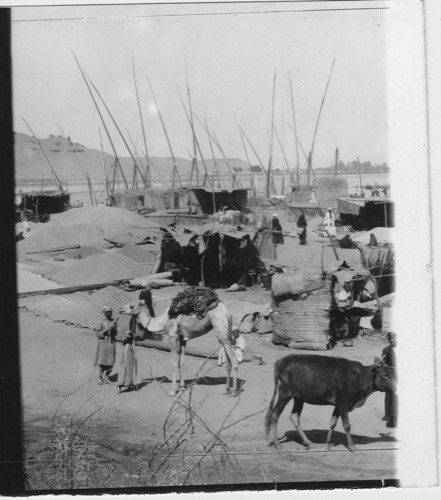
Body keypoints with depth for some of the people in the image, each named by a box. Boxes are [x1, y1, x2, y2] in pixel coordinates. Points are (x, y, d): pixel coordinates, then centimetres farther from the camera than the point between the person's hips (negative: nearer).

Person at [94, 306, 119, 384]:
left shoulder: (114, 321, 8)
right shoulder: (102, 323, -4)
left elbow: (115, 333, 6)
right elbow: (98, 333, -8)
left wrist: (114, 329, -14)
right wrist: (106, 330, -18)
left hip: (112, 343, 4)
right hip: (103, 342, -4)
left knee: (110, 363, 4)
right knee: (102, 363, -4)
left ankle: (106, 378, 14)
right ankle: (101, 378, 8)